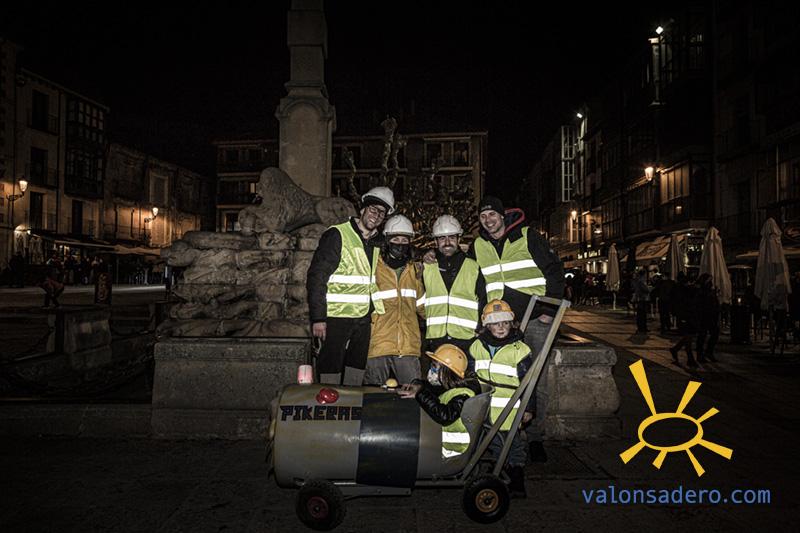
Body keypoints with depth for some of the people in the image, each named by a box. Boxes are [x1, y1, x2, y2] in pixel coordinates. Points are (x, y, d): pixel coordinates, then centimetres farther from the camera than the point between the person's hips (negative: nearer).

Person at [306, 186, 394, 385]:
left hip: (364, 317, 6)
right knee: (331, 367, 0)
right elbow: (317, 276, -13)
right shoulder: (337, 235, -9)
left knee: (358, 366, 14)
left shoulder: (378, 241, 11)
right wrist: (318, 317, -17)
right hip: (336, 315, -6)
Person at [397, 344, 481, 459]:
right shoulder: (448, 386, 3)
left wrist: (420, 394, -27)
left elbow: (445, 416, -35)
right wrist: (418, 386, -6)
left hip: (451, 449, -8)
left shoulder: (464, 394, -21)